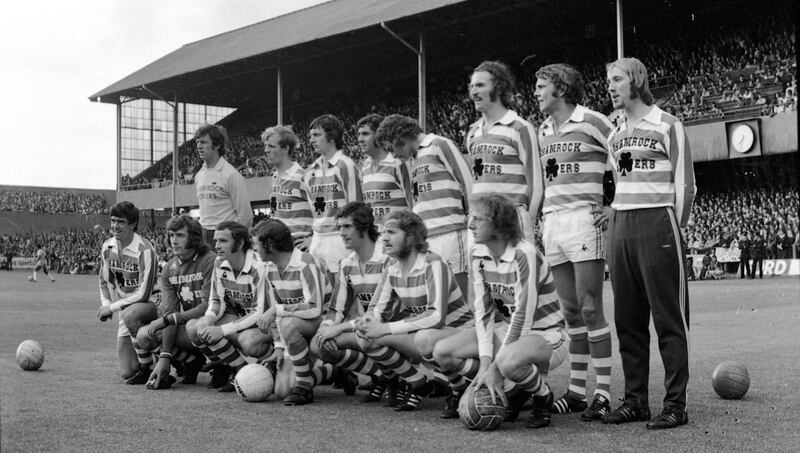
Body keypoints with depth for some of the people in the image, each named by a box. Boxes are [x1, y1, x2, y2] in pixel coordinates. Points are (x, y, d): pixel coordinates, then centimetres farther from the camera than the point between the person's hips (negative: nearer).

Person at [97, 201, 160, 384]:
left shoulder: (144, 250, -20)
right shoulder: (107, 247, 1)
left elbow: (143, 294, -23)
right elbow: (104, 281, 15)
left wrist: (112, 307, -20)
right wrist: (105, 304, -4)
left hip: (150, 303, -5)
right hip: (126, 310, 6)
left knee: (129, 314, -41)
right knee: (127, 372, -3)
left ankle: (150, 368, -22)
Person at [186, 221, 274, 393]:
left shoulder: (257, 267, -22)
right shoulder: (219, 263, -1)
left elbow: (260, 313, -23)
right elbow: (217, 301, 8)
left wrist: (223, 330, -27)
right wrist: (208, 318, -17)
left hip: (265, 323, -7)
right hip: (238, 317, 7)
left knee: (248, 342, -40)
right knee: (193, 327, -16)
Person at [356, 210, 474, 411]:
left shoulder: (433, 265, -20)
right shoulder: (392, 268, 2)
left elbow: (436, 316, -31)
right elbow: (376, 308, 4)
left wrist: (386, 329, -32)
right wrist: (367, 321, -23)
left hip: (458, 332, -7)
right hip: (420, 332, 7)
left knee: (425, 338, -41)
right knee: (366, 340, -13)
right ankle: (418, 385, 3)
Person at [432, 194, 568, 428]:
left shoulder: (525, 255, -23)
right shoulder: (479, 255, -2)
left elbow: (523, 317, -25)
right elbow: (483, 312, -4)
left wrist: (494, 367, -25)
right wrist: (485, 362, -17)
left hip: (544, 334, -7)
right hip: (506, 330, 7)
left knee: (508, 361, -40)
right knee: (442, 352, -11)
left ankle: (543, 397, -7)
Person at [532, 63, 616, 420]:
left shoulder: (592, 122, -4)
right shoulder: (543, 131, 18)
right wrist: (532, 221, 17)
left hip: (584, 220, -7)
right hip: (552, 223, 7)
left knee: (590, 309, -8)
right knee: (571, 312, 9)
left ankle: (603, 393, -2)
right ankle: (576, 391, 14)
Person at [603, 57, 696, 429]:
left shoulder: (667, 126, -1)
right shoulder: (614, 134, 17)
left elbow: (685, 185, -2)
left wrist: (673, 228, -4)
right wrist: (618, 216, 13)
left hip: (657, 223, -6)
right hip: (620, 228, 7)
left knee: (669, 319, -4)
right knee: (627, 320, 7)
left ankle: (675, 404, 0)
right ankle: (635, 400, 14)